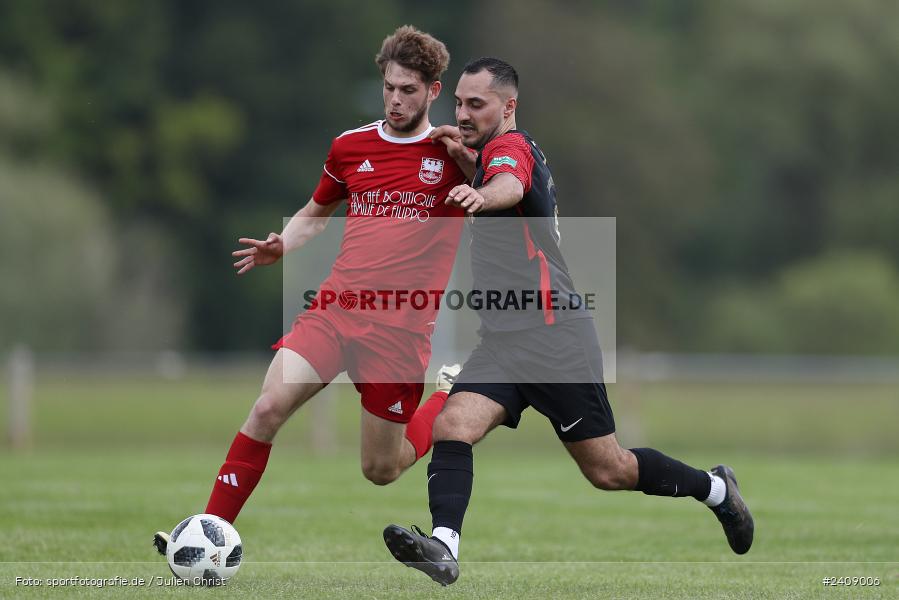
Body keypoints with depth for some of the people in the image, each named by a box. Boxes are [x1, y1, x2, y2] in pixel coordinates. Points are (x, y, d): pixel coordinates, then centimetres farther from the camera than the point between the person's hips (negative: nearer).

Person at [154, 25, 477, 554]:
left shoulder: (455, 151, 1)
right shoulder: (351, 145, 11)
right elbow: (317, 212, 26)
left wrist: (469, 160, -16)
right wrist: (280, 247, 6)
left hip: (401, 328, -3)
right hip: (337, 307, 3)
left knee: (381, 471, 6)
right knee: (269, 408, -20)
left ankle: (451, 393, 34)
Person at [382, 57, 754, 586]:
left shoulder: (510, 145, -11)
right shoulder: (497, 151, 17)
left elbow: (510, 185, -37)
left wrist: (481, 194, -60)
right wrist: (463, 148, 24)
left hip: (553, 338, -9)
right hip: (504, 341, 9)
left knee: (609, 471, 1)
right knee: (452, 425, -18)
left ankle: (715, 488, 24)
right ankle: (444, 547, -33)